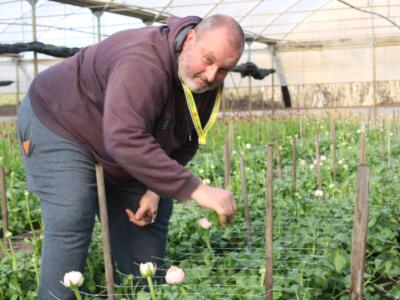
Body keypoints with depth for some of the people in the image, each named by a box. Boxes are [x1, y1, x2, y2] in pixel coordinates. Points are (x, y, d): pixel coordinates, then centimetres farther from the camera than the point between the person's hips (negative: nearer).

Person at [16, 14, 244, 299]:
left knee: (152, 215, 5)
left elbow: (185, 143, -1)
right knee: (71, 223, -19)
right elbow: (126, 139, -50)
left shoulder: (208, 83, -11)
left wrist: (156, 189, -16)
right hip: (58, 122, -8)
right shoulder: (144, 64, -39)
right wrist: (195, 189, -50)